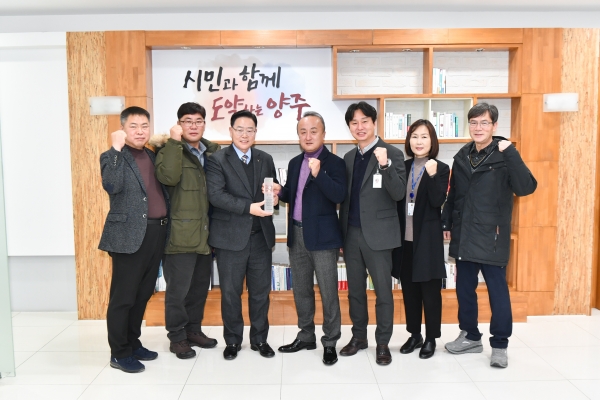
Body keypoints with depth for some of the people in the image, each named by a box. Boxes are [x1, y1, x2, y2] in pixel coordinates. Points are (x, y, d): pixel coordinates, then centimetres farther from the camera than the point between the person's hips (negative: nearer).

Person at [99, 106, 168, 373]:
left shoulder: (152, 156, 15)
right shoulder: (113, 157, -4)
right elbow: (112, 186, -25)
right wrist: (117, 148, -25)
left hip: (156, 232, 7)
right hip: (129, 235, -7)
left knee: (143, 293, 16)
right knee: (123, 296, 2)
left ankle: (133, 343, 30)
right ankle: (119, 353, 15)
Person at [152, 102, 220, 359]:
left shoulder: (214, 151, 11)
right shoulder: (170, 151, -5)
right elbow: (168, 177, -25)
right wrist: (175, 142, -22)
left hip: (206, 233, 6)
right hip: (180, 234, -6)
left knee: (200, 286, 16)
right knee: (178, 289, 3)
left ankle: (194, 330, 32)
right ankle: (177, 337, 20)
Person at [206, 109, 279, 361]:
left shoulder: (266, 160, 11)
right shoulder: (217, 160, -4)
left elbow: (273, 191, 15)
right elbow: (216, 195, -15)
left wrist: (275, 195, -10)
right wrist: (249, 207, -24)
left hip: (261, 236, 4)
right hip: (231, 236, -3)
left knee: (260, 292, 12)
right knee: (230, 293, 8)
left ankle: (259, 339, 28)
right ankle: (233, 341, 25)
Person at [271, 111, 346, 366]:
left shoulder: (334, 163, -8)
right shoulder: (295, 163, 13)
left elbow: (339, 196, -21)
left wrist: (318, 174, -31)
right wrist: (280, 192, -3)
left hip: (322, 235, -6)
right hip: (297, 234, 7)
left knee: (328, 292, 2)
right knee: (301, 290, 15)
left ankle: (330, 342, 16)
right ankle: (306, 336, 30)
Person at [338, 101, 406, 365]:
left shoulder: (392, 154, -6)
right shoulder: (349, 157, 11)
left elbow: (398, 194, -15)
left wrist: (385, 166, -29)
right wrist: (342, 232, 12)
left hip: (377, 234, -5)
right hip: (351, 233, 6)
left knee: (383, 291, 5)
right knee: (355, 290, 13)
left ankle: (383, 343, 18)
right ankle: (358, 336, 28)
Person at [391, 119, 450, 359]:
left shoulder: (441, 168, -4)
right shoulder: (403, 167, 7)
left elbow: (438, 202, -16)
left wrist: (432, 175, -26)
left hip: (428, 239, -4)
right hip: (405, 238, 4)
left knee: (430, 291, 5)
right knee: (409, 290, 13)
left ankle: (431, 338, 20)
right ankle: (414, 335, 27)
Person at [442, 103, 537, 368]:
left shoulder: (503, 156, -8)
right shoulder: (462, 157, 7)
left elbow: (526, 188, -22)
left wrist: (510, 153, -25)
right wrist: (447, 223, 12)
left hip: (492, 236, -5)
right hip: (464, 235, 5)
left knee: (497, 291, 3)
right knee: (464, 289, 13)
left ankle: (500, 345, 18)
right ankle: (470, 337, 29)